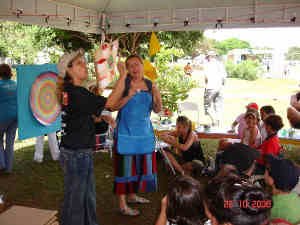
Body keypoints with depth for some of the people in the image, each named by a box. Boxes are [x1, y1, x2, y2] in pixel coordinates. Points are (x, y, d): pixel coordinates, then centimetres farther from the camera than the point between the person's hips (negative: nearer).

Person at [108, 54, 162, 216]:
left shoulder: (150, 85, 8)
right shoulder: (123, 82, -6)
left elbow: (157, 110, 10)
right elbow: (113, 106, -12)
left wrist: (158, 96, -8)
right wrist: (129, 96, -24)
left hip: (145, 132, 6)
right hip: (126, 132, -5)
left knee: (141, 165, 15)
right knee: (125, 166, -3)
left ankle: (132, 195, 35)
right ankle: (122, 204, 8)